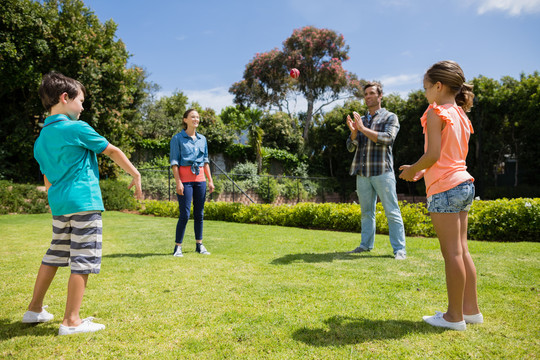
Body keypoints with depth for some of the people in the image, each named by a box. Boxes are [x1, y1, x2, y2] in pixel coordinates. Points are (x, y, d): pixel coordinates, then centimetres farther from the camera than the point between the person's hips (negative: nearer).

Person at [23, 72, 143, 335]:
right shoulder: (77, 128, -8)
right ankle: (71, 321, 2)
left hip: (59, 205, 8)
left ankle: (35, 310, 31)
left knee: (55, 255, 20)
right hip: (84, 202, -8)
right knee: (83, 260, -2)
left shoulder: (41, 139, 13)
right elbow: (113, 151, -2)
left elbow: (48, 180, 18)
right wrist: (135, 175, 9)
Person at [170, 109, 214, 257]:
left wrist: (210, 180, 11)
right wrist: (178, 182, -14)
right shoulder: (177, 138, -1)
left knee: (199, 213, 8)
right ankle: (178, 247, 4)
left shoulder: (202, 139, 14)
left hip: (200, 179, 5)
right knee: (185, 214, -7)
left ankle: (199, 245, 18)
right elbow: (174, 161, -6)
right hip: (185, 179, -5)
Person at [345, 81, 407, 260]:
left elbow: (388, 138, -13)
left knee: (392, 211, -4)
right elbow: (351, 147, 12)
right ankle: (366, 244, 19)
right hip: (362, 172, 5)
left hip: (382, 171, -5)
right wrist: (353, 132, -8)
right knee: (367, 211, 10)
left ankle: (399, 249, 0)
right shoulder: (360, 120, 18)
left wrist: (363, 129, -15)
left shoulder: (390, 117, 6)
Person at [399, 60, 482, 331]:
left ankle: (454, 316, 8)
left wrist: (412, 170, -1)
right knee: (462, 250, 14)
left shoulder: (436, 112, -9)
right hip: (464, 184, 9)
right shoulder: (461, 116, 16)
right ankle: (471, 309, 22)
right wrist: (423, 170, 19)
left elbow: (433, 155, -18)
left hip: (444, 188, -9)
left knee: (452, 253, -2)